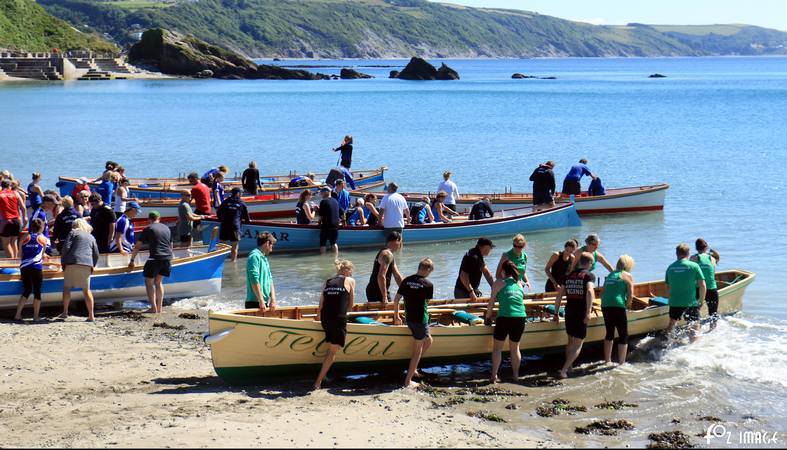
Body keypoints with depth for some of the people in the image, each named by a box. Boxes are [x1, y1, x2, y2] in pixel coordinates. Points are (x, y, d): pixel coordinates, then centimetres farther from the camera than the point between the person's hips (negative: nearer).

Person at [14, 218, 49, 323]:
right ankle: (35, 317, 5)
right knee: (37, 292, 5)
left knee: (26, 291, 12)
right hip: (37, 268, -3)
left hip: (24, 267, 3)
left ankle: (18, 315, 2)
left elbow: (20, 255, 10)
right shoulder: (43, 239, 5)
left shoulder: (24, 238, 10)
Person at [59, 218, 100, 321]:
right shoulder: (91, 237, 22)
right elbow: (96, 255, 18)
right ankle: (91, 315, 2)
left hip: (72, 263, -3)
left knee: (67, 287, 7)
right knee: (86, 290, 6)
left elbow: (66, 247, -3)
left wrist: (63, 262, 3)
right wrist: (92, 266, 27)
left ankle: (65, 312, 3)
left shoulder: (73, 233, 9)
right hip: (87, 265, 3)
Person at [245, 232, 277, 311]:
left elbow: (270, 280, 17)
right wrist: (261, 301, -19)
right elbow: (254, 280, -18)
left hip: (265, 303, 9)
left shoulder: (264, 258, 19)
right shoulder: (255, 256, -11)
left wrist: (273, 300, 5)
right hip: (255, 303, -9)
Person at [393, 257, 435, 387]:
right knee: (418, 350, 6)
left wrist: (396, 316, 15)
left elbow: (396, 299, 3)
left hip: (409, 318, 6)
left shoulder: (406, 281, 2)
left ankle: (413, 368, 25)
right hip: (421, 319, -6)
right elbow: (427, 302, 2)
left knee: (428, 341, 26)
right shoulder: (428, 284, -12)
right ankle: (408, 380, 6)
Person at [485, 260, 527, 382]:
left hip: (505, 317, -4)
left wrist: (488, 317, 15)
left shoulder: (499, 282, 4)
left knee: (497, 347, 5)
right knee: (515, 347, 18)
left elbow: (491, 302, 4)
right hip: (521, 317, 4)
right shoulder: (519, 283, 16)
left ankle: (494, 375, -4)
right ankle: (516, 375, 19)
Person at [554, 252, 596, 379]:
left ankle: (568, 367, 32)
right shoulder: (589, 275, -4)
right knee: (578, 345, 1)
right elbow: (590, 292, -22)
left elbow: (559, 295, 11)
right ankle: (564, 371, -11)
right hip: (581, 313, -5)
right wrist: (588, 312, -25)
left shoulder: (569, 276, 12)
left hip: (569, 312, 5)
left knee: (571, 341, 23)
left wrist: (556, 313, 17)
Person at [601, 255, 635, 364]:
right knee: (624, 336, 1)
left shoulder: (610, 275, 20)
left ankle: (607, 361, 25)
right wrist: (627, 305, 10)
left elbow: (602, 293, 19)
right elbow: (630, 295, -6)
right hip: (618, 307, -6)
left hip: (605, 306, 6)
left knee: (609, 334, 20)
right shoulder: (627, 276, 2)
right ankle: (621, 363, -4)